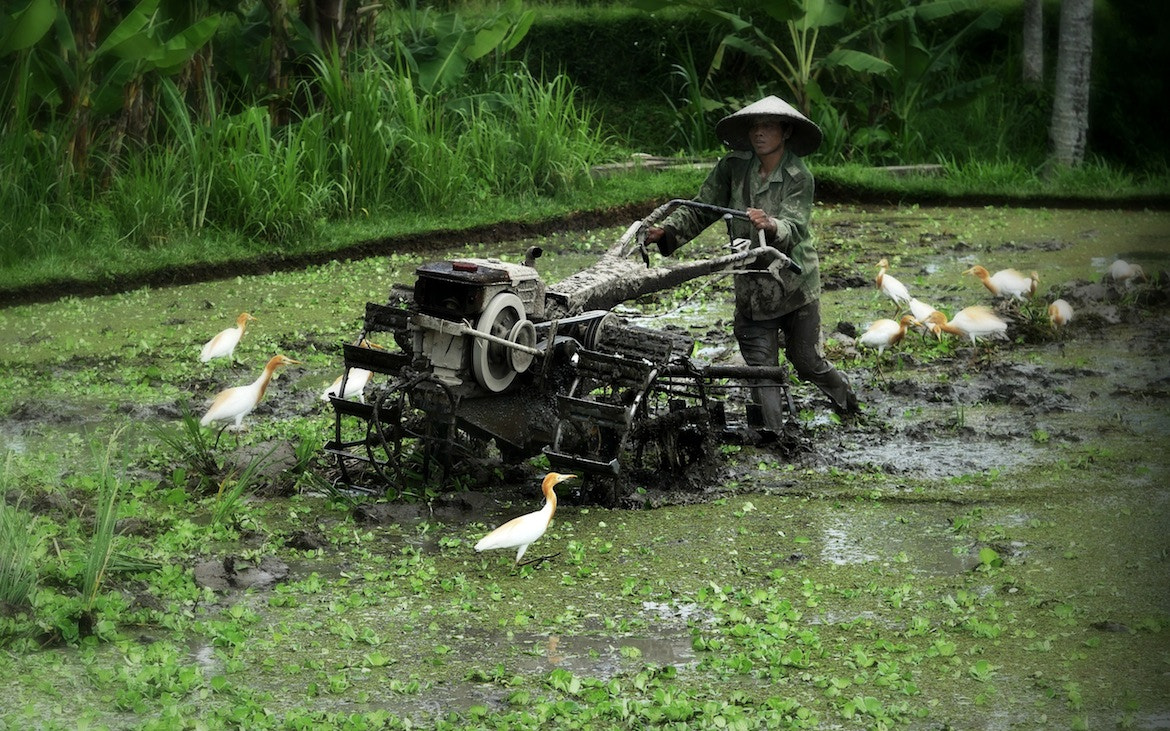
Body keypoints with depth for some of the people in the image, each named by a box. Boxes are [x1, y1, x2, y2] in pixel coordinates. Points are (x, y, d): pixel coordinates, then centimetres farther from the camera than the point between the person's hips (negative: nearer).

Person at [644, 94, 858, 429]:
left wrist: (770, 226, -50)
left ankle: (847, 399, 44)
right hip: (752, 287, 2)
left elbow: (794, 228, -28)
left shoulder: (799, 177, -14)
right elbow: (700, 210, -2)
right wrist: (667, 231, -19)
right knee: (762, 371, -4)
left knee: (807, 363, 12)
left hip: (796, 285, -2)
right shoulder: (733, 167, -4)